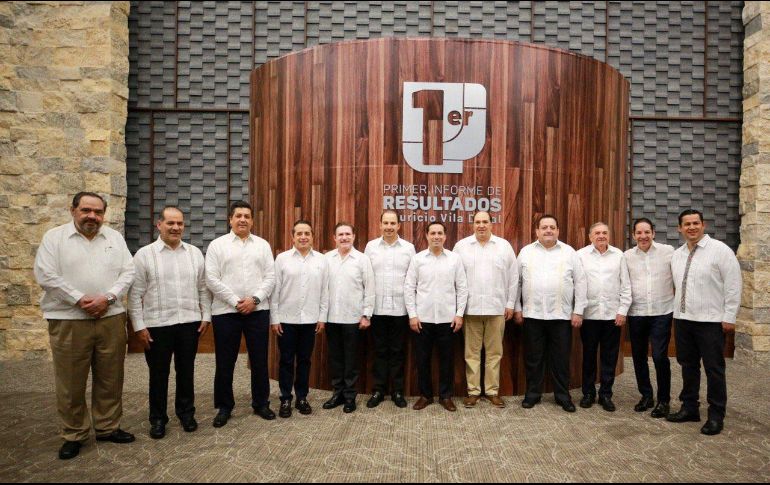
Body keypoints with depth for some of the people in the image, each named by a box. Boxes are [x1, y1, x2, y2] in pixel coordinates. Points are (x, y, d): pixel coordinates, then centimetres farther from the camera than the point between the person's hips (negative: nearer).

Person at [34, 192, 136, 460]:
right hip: (68, 320, -2)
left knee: (110, 378, 11)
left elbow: (128, 272, 4)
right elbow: (46, 275, -7)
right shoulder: (54, 237, 1)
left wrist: (107, 298, -11)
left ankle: (108, 427, 26)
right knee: (71, 382, 6)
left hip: (111, 319, 3)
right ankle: (73, 435, 23)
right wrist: (80, 300, -14)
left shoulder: (115, 237, 9)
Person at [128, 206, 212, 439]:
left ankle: (186, 413, 30)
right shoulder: (144, 254, -3)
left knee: (186, 371, 13)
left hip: (189, 323, 2)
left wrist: (206, 316, 3)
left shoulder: (195, 253, 6)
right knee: (159, 374, 10)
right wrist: (139, 326, -7)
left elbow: (203, 288, 8)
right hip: (157, 324, -2)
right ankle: (158, 419, 26)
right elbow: (135, 294, -4)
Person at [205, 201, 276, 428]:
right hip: (226, 312, -1)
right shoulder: (217, 245, 2)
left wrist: (255, 299, -11)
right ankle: (224, 407, 23)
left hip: (258, 311, 2)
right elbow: (212, 279, -5)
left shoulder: (263, 245, 8)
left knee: (260, 361, 9)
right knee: (225, 363, 7)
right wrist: (236, 302, -11)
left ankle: (261, 404, 24)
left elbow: (270, 276, 3)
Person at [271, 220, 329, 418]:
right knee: (286, 361, 7)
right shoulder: (282, 258, -2)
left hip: (310, 319, 1)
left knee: (304, 360, 11)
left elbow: (325, 291, 4)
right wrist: (274, 318, -5)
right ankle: (285, 399, 20)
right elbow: (275, 290, -2)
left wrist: (322, 317, 2)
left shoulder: (321, 260, 2)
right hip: (286, 319, -1)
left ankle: (302, 397, 24)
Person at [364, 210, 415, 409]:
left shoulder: (408, 248, 2)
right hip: (377, 308, 1)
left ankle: (397, 391, 20)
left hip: (400, 308, 0)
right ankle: (378, 390, 20)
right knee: (380, 350, 9)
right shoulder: (371, 246, 4)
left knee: (397, 351, 8)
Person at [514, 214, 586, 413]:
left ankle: (563, 396, 22)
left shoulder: (569, 252, 3)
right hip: (533, 315, 1)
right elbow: (517, 282, 6)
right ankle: (532, 394, 22)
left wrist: (578, 311, -2)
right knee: (533, 358, 9)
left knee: (561, 359, 8)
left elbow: (580, 283, 2)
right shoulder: (526, 252, 5)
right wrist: (517, 308, 3)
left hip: (562, 315, 0)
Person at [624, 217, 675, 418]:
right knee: (639, 357, 11)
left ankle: (663, 400, 13)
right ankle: (646, 396, 28)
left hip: (662, 312, -2)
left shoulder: (668, 251, -2)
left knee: (660, 357, -5)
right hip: (636, 313, 3)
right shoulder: (627, 256, 4)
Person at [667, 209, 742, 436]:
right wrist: (677, 310, 13)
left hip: (710, 321, -6)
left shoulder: (720, 250, -7)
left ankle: (716, 415, 16)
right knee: (688, 366, 14)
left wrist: (729, 317, -11)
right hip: (682, 319, 6)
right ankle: (689, 408, 27)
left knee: (714, 369, 3)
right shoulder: (676, 255, 10)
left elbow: (733, 285, -9)